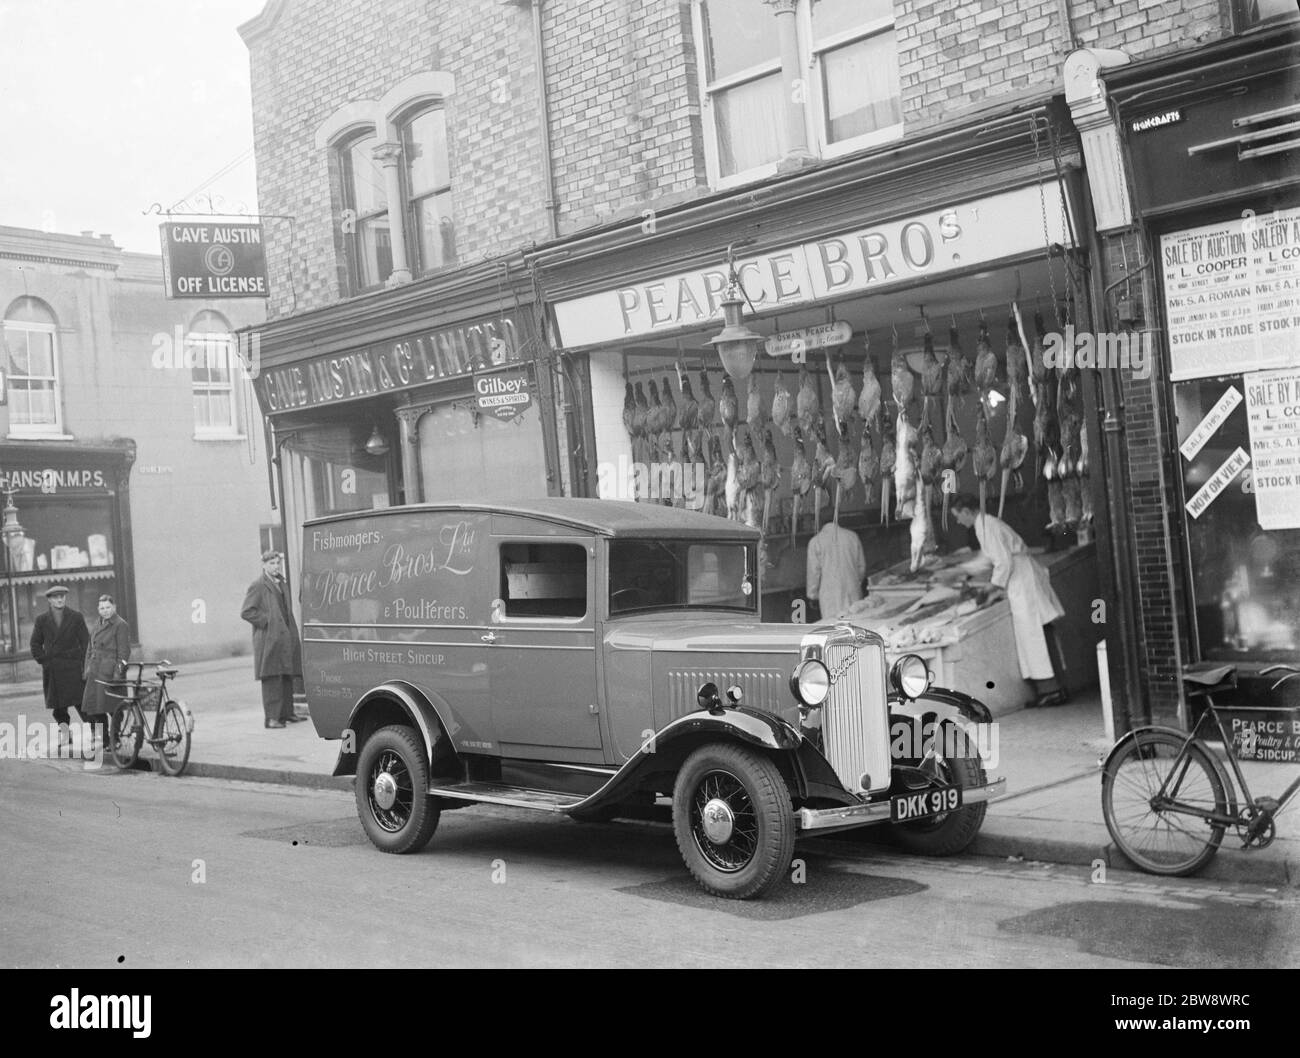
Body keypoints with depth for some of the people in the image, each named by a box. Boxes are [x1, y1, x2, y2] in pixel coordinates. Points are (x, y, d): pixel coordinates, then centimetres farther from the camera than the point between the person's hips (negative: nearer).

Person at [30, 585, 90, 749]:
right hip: (52, 671, 2)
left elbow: (85, 642, 2)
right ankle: (64, 733, 15)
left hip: (73, 667, -2)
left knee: (81, 701, -7)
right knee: (58, 706, 5)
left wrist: (85, 665, -5)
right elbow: (35, 644, 13)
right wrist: (44, 661, 0)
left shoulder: (76, 617, 2)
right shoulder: (42, 620, 7)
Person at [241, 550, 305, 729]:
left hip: (285, 637, 8)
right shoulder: (257, 586, -8)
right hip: (269, 639, -8)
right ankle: (271, 717, -7)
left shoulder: (281, 584, 18)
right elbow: (246, 612, -12)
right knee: (271, 678, -9)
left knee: (287, 677, 11)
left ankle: (286, 713, 20)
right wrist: (267, 621, -15)